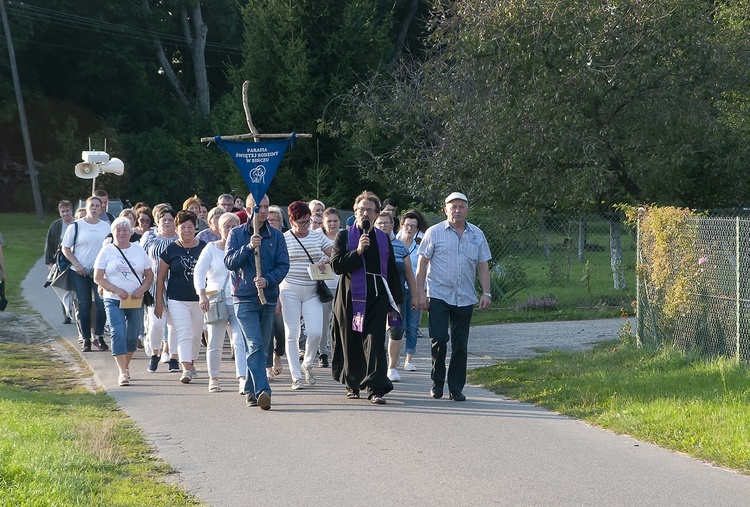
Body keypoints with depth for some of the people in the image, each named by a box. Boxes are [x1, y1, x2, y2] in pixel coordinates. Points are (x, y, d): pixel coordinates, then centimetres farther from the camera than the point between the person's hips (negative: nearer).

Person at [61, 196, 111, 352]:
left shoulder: (106, 227, 9)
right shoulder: (76, 226, 1)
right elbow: (65, 249, 3)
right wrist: (77, 265, -10)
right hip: (80, 273, -2)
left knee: (102, 303, -9)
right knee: (84, 306, 2)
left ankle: (99, 336, 5)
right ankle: (86, 340, 9)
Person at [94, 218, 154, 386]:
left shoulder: (139, 250, 8)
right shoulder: (107, 251, 1)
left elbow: (149, 275, 11)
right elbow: (98, 277, -3)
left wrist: (142, 289, -9)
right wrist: (116, 290, -16)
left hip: (136, 302, 3)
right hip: (114, 301, -3)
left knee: (132, 336, 7)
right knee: (118, 334, -15)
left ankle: (126, 367, 26)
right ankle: (122, 373, -17)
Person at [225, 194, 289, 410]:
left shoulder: (276, 236, 7)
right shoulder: (236, 234, 3)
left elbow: (283, 265, 2)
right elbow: (229, 262, -6)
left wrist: (268, 280, -16)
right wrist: (249, 247, -20)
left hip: (268, 298, 3)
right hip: (245, 298, -3)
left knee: (261, 347, 10)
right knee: (255, 346, -14)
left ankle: (251, 390, 21)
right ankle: (262, 390, -23)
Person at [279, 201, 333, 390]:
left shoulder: (318, 237, 8)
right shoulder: (283, 239, -1)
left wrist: (325, 260, -13)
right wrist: (275, 296, -3)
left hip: (312, 291, 2)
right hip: (290, 291, -2)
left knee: (316, 332, -8)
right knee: (292, 334, -1)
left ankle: (307, 364, 19)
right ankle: (296, 376, 6)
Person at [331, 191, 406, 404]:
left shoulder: (383, 239, 13)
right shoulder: (344, 237, 6)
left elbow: (392, 271, 17)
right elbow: (337, 265, -6)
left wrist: (395, 301, 14)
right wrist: (358, 251, -17)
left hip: (377, 299, 1)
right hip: (351, 298, -1)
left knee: (375, 343, -9)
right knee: (351, 344, 5)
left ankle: (376, 389, -12)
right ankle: (353, 385, 21)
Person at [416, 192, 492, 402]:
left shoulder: (477, 235, 9)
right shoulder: (434, 233, 1)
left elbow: (482, 266, 13)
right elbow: (423, 264, 2)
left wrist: (486, 293, 4)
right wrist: (420, 293, -4)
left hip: (465, 298, 3)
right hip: (438, 296, -3)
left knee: (460, 345, 4)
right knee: (439, 339, -11)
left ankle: (456, 388, 12)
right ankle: (437, 382, 7)